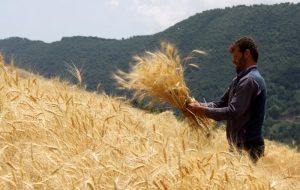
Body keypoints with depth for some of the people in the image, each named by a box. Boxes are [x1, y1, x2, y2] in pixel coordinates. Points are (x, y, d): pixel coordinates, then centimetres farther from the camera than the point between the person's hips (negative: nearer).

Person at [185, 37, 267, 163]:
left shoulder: (250, 80, -17)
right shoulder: (239, 80, 16)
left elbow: (232, 112, -25)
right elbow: (221, 103, 13)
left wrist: (202, 111, -19)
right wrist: (199, 105, -4)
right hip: (240, 145, 9)